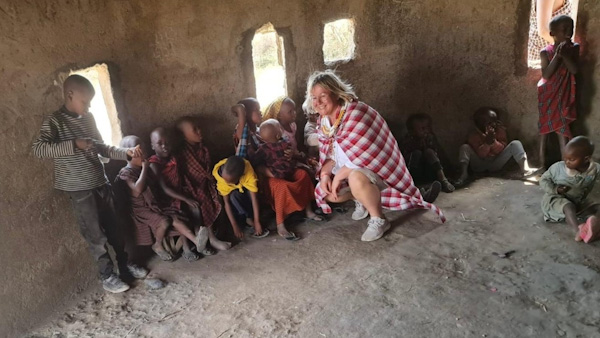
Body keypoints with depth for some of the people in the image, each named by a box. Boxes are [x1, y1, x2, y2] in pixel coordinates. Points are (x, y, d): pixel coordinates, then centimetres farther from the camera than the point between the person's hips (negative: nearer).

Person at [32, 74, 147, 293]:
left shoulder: (88, 118, 8)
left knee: (114, 228, 16)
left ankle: (125, 265, 32)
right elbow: (38, 149, -25)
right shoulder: (55, 121, -12)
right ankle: (107, 276, 20)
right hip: (80, 190, -6)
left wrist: (126, 152, 1)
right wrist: (74, 144, -30)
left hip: (101, 184, 7)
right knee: (96, 236, 4)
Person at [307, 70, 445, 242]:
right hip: (348, 170, 9)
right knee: (325, 192, -3)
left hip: (376, 166, -9)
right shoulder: (323, 122, 0)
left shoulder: (355, 112, -27)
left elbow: (359, 156, -31)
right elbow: (328, 155, 5)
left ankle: (379, 219, -15)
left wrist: (338, 176, -22)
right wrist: (325, 175, -14)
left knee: (356, 179, -39)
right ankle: (360, 199, 22)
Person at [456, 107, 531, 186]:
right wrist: (487, 143, -33)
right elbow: (480, 155, -17)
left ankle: (524, 167, -37)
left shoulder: (500, 130, -4)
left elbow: (502, 150, -9)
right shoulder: (474, 135, -11)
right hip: (479, 165, -1)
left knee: (516, 143, -15)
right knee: (464, 147, -26)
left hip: (495, 164, 2)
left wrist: (493, 142, -28)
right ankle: (464, 174, -39)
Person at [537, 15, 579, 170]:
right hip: (548, 95, -2)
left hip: (563, 95, 2)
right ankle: (542, 163, 11)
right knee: (545, 126, 5)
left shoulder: (574, 48, -1)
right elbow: (546, 75, -16)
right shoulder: (546, 52, -9)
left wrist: (564, 54, -21)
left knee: (562, 128, 2)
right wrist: (557, 55, -24)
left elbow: (574, 70, -11)